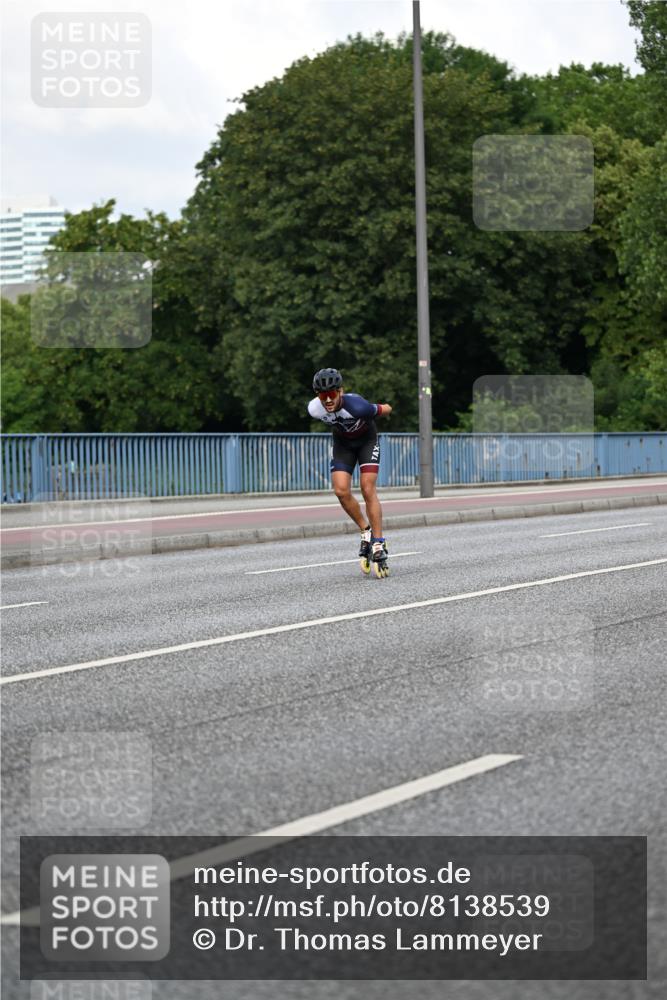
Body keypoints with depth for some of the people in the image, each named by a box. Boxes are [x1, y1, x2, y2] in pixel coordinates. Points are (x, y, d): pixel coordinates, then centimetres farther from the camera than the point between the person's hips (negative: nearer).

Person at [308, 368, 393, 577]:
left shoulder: (357, 406, -39)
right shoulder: (315, 409, -27)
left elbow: (386, 409, -19)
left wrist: (384, 409, 5)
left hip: (366, 440, -3)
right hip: (342, 443, 3)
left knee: (368, 490, -16)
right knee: (341, 490, -14)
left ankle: (379, 545, -11)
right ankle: (366, 532, 7)